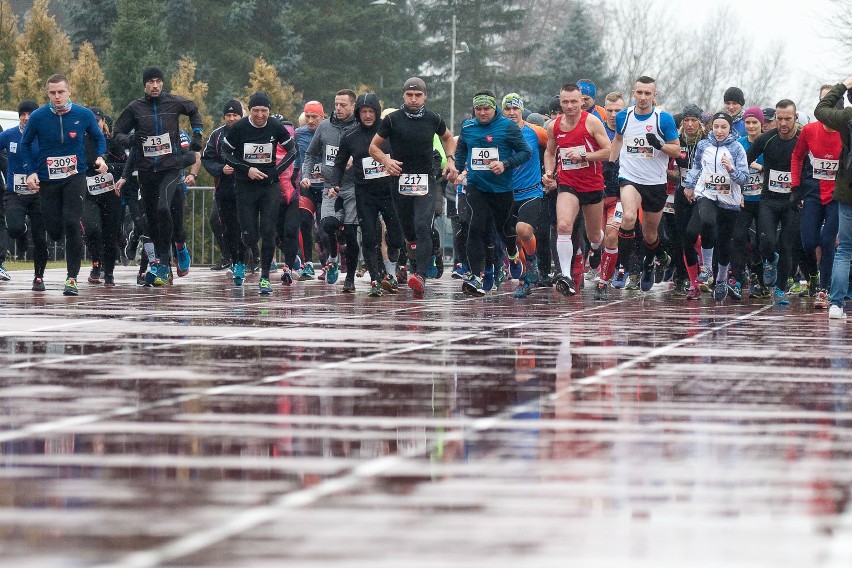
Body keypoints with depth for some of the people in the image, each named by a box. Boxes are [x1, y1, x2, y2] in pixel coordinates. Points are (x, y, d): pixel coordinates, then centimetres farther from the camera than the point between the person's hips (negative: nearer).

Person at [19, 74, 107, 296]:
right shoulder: (38, 117, -7)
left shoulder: (84, 115, -5)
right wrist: (30, 172, -2)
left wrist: (100, 157, -7)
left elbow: (99, 138, 12)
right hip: (47, 181, 1)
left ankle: (72, 278, -11)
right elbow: (25, 144, 8)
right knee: (53, 232, 0)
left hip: (75, 177, -1)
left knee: (72, 223, -16)